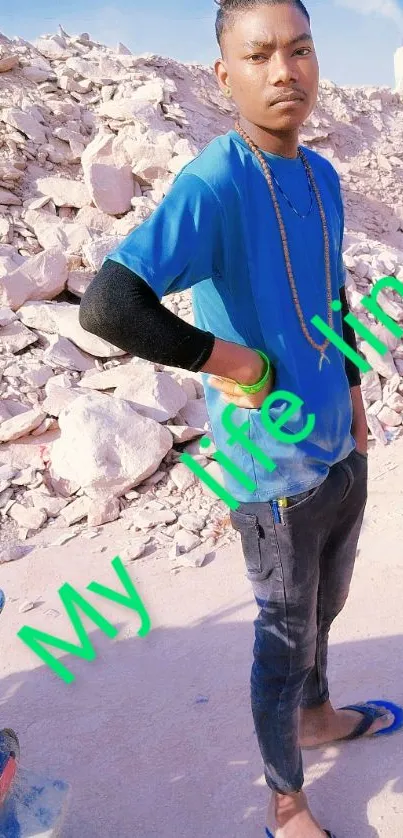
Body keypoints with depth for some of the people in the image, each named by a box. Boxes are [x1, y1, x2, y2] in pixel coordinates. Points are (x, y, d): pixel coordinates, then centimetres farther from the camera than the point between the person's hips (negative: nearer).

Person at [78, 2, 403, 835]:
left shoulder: (323, 176, 4)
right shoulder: (213, 186, -21)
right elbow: (106, 306, -33)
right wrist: (236, 362, -23)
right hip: (275, 470, -7)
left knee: (326, 608, 26)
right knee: (287, 635, 11)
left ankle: (317, 715, 55)